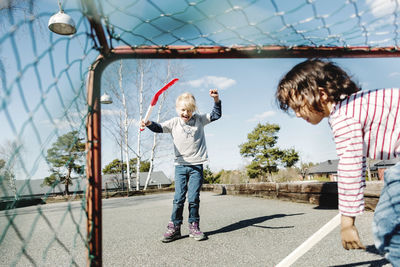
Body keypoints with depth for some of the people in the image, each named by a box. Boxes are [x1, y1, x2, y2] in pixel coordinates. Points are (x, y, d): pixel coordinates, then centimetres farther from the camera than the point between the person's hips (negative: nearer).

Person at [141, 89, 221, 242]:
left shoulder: (199, 120, 7)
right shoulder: (174, 123, 5)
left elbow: (216, 115, 7)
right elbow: (159, 128, -7)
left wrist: (216, 100, -8)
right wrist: (149, 124, -28)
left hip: (197, 165, 0)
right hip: (180, 165, 0)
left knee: (194, 198, 1)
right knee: (178, 198, -1)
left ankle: (194, 226, 14)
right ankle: (174, 227, 9)